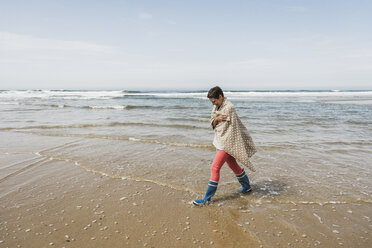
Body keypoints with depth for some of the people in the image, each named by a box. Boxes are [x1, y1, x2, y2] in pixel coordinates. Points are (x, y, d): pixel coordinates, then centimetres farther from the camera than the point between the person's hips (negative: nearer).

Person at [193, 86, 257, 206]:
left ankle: (207, 198, 1)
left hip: (227, 142, -9)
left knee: (215, 168, -8)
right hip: (220, 140, 9)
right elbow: (212, 124, 7)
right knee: (233, 165, 20)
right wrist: (216, 119, -14)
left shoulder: (229, 108, -19)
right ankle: (246, 186, 40)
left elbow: (232, 128, -19)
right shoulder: (217, 107, 8)